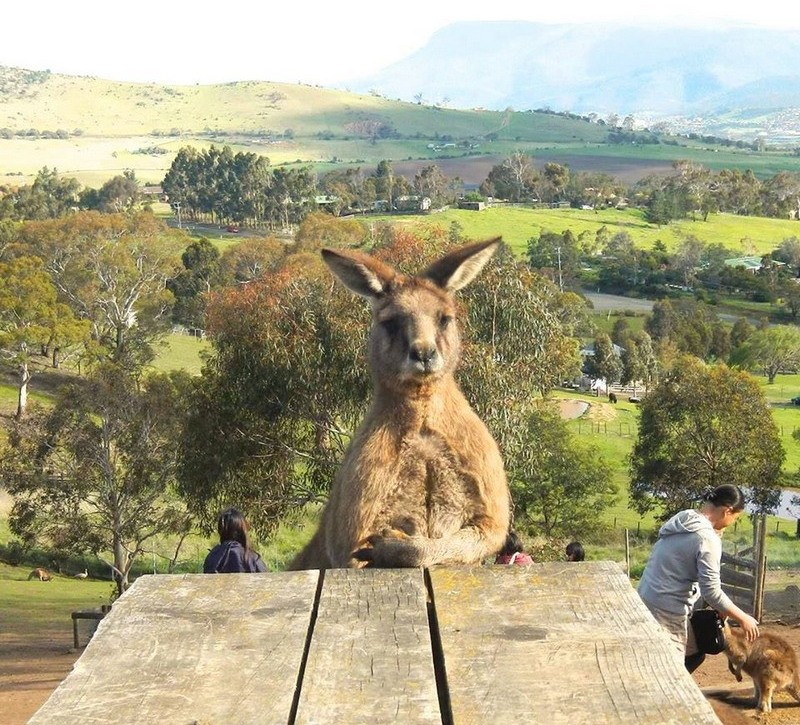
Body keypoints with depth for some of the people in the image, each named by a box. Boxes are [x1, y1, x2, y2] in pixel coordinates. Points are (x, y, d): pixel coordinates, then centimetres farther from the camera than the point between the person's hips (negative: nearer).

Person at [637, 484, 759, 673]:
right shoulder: (707, 539, -19)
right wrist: (743, 618, -8)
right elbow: (712, 592, -19)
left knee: (695, 652, 22)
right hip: (667, 611, -9)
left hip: (648, 600, 9)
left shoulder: (681, 519, 8)